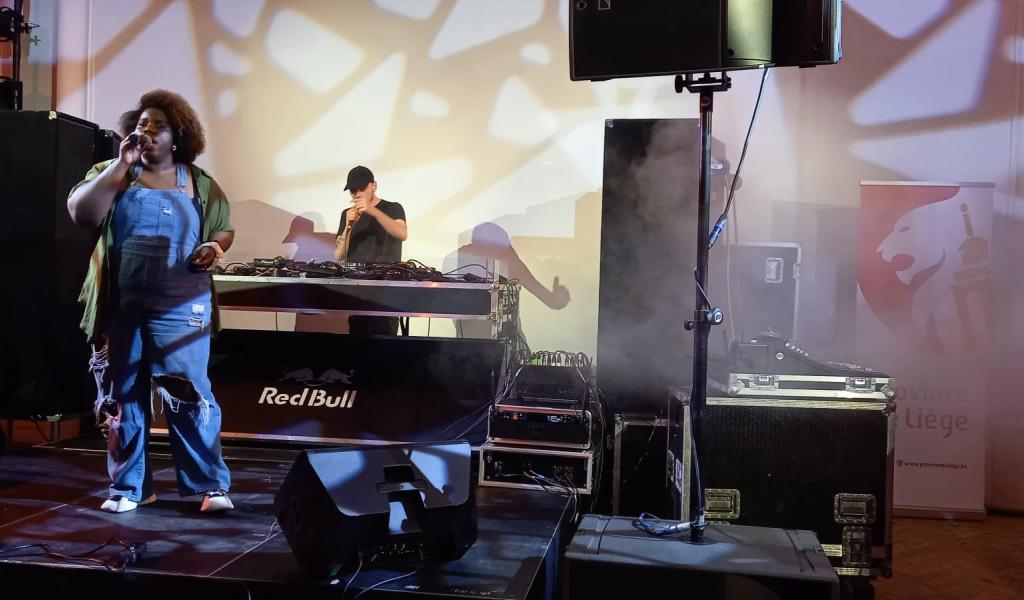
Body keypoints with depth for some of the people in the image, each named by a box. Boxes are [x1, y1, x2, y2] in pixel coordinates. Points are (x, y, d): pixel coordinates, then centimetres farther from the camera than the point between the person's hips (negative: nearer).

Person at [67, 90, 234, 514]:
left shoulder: (200, 184, 8)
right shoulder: (112, 174, 9)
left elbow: (225, 228, 14)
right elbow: (81, 213, -7)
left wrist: (216, 246, -9)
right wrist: (120, 165, -10)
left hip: (180, 306, -2)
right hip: (120, 305, 2)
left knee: (189, 392, -5)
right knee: (122, 394, 7)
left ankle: (211, 485, 1)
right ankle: (128, 486, 18)